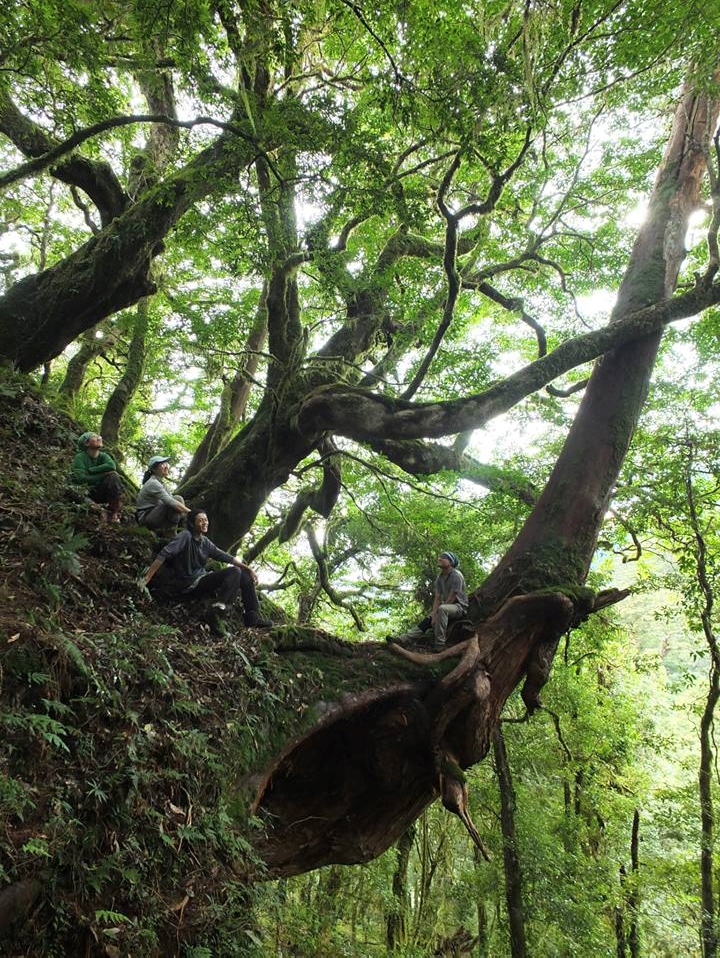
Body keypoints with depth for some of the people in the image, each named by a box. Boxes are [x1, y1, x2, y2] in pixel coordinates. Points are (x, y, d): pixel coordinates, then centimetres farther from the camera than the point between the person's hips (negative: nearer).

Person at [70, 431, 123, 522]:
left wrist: (90, 470, -21)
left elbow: (112, 466, -20)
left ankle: (114, 513, -17)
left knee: (113, 477, -20)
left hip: (100, 493, 5)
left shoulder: (103, 456, 2)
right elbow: (82, 479, -21)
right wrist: (105, 474, -17)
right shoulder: (80, 457, -10)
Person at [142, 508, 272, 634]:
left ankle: (253, 616, 1)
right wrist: (146, 579, -29)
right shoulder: (186, 536, -13)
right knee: (234, 572, -21)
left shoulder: (205, 542, 10)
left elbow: (226, 557, 14)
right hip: (189, 585, -8)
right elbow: (164, 554, -22)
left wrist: (248, 568, 7)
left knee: (245, 574, 3)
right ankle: (216, 613, -29)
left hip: (202, 580, 8)